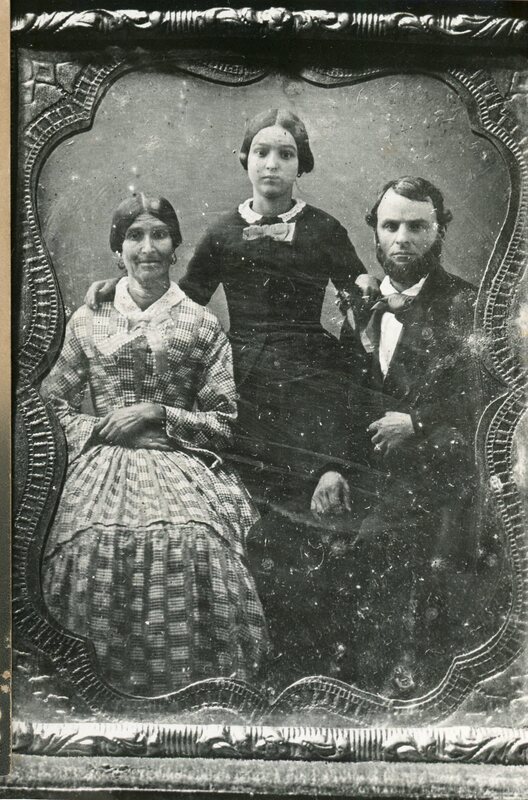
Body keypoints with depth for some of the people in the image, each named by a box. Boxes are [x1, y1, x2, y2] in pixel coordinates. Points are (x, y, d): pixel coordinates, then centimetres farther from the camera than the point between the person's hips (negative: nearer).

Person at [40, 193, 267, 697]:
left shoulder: (201, 325, 8)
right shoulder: (88, 321, 12)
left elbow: (226, 423, 6)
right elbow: (51, 399, 17)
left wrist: (156, 414, -6)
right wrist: (91, 430, 0)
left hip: (182, 473, -1)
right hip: (102, 475, 1)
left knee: (190, 550, -27)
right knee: (99, 550, -24)